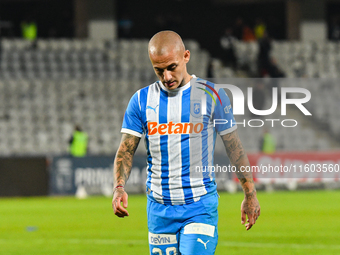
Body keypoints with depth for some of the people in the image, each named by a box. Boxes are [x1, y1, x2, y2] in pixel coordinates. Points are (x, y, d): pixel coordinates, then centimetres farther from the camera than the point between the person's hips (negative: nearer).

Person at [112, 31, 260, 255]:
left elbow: (234, 147, 4)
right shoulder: (142, 100, 3)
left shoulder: (211, 95, -2)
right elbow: (126, 150, 3)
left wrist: (250, 194, 7)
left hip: (200, 206, -3)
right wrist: (119, 188, -15)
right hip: (159, 209, 3)